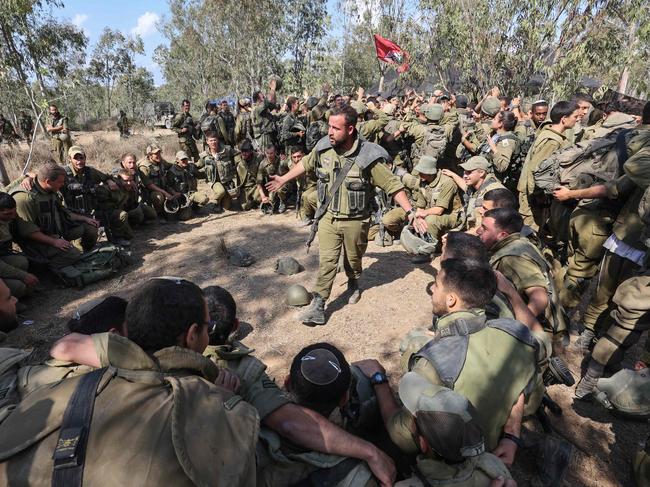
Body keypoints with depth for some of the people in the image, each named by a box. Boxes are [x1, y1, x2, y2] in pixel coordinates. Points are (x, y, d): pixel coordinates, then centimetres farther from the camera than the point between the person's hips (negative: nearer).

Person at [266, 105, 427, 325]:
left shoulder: (368, 157, -20)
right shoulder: (323, 147, -8)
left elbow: (393, 186, -16)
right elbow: (306, 164, 12)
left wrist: (411, 213, -22)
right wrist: (283, 180, 21)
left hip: (355, 221, -2)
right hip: (328, 216, 2)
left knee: (353, 260, 18)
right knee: (326, 262, 0)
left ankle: (353, 284, 49)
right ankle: (318, 306, 8)